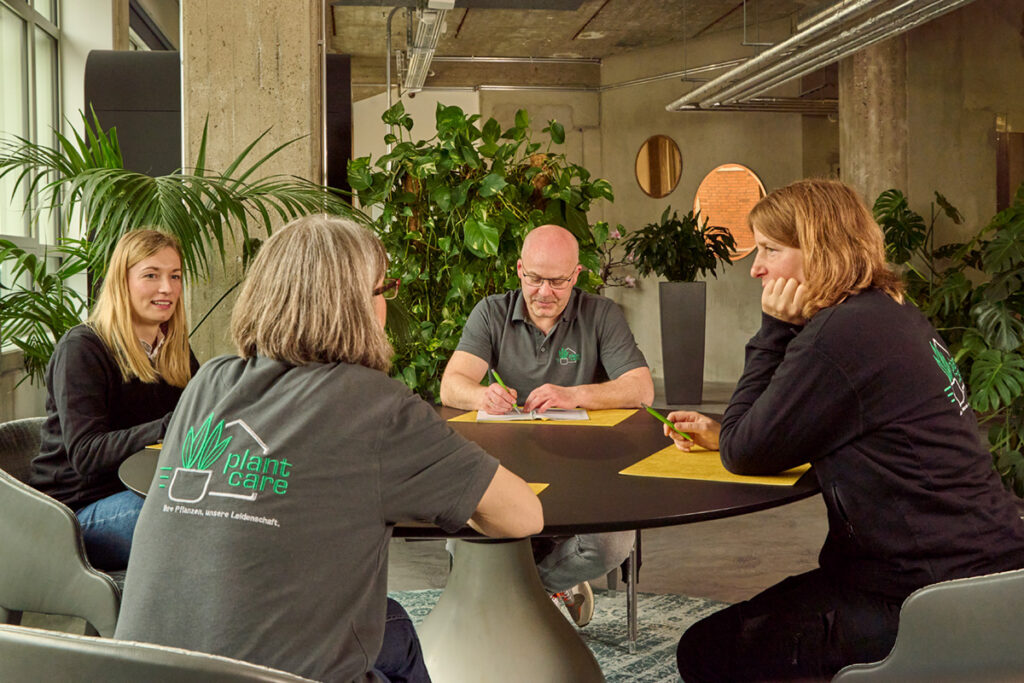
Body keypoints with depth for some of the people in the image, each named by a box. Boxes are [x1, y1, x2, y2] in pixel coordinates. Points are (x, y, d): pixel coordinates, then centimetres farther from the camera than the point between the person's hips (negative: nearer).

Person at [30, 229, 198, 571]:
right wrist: (170, 427, -32)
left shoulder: (174, 350, 13)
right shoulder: (81, 349, -9)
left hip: (142, 492, 7)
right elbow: (86, 454, -19)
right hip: (80, 509, -6)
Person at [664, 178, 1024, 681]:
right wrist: (722, 433, 10)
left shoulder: (840, 335, -22)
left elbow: (744, 455, -12)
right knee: (752, 621, 25)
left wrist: (773, 331, -9)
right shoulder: (893, 314, 9)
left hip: (933, 597, -10)